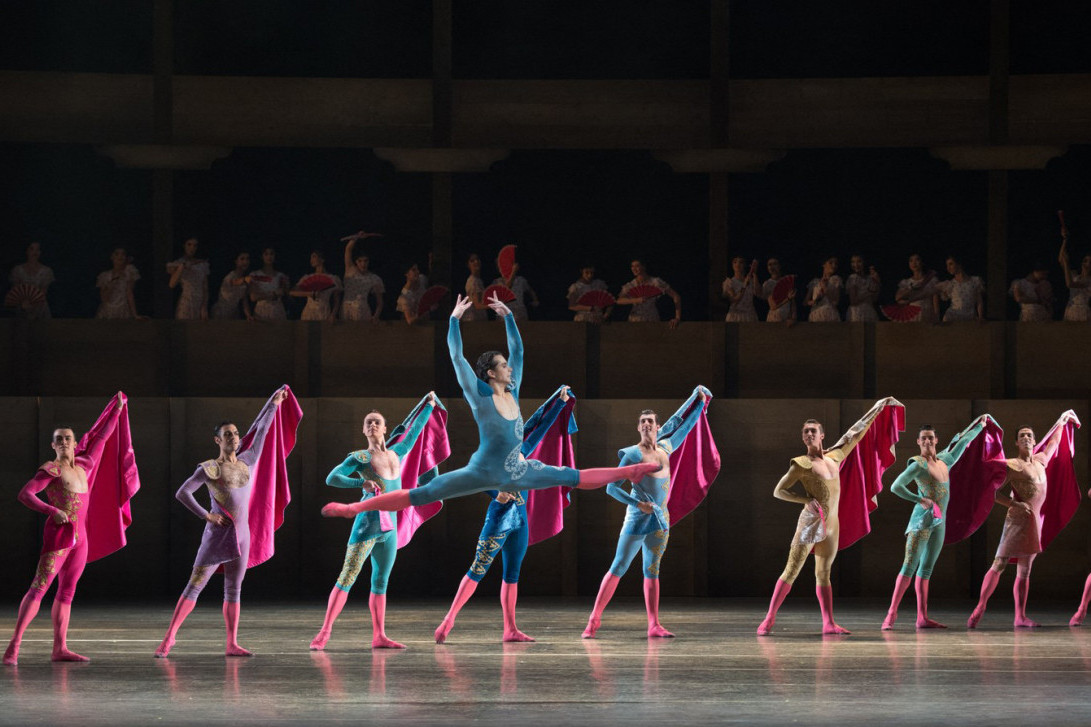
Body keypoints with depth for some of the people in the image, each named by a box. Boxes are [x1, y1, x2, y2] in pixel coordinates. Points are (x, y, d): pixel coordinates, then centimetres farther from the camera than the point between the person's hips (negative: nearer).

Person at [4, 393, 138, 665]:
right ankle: (14, 646, -20)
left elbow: (101, 438, 27)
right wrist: (52, 511, -24)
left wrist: (117, 410, 33)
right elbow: (25, 494, -14)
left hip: (80, 538, 7)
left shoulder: (84, 466, 14)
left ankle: (60, 648, 6)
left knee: (67, 592, 6)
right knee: (39, 587, -14)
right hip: (58, 534, -7)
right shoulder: (50, 470, -5)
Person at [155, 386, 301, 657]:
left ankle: (232, 644, 8)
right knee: (194, 586, -8)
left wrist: (274, 403, 27)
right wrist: (207, 516, -13)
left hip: (242, 534, 6)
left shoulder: (248, 462, 10)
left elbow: (260, 431, 20)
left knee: (234, 589, 7)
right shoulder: (208, 469, -5)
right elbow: (182, 493, -9)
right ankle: (168, 640, -9)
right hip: (217, 534, -6)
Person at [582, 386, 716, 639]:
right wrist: (638, 504, -18)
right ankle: (593, 621, -6)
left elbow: (683, 426, 27)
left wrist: (699, 402, 32)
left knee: (652, 571, 6)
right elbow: (611, 487, -9)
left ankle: (654, 626, 4)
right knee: (618, 567, -7)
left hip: (661, 519, 6)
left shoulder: (665, 449, 10)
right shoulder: (633, 454, -8)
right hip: (638, 518, -6)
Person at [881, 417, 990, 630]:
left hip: (940, 522, 7)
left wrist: (980, 425, 39)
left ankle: (922, 618, 4)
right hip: (922, 520, -7)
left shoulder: (944, 460, 12)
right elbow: (896, 486, -16)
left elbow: (961, 442, 29)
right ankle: (891, 614, -16)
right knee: (910, 565, -13)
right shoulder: (918, 465, -8)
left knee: (926, 570, 6)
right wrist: (921, 500, -18)